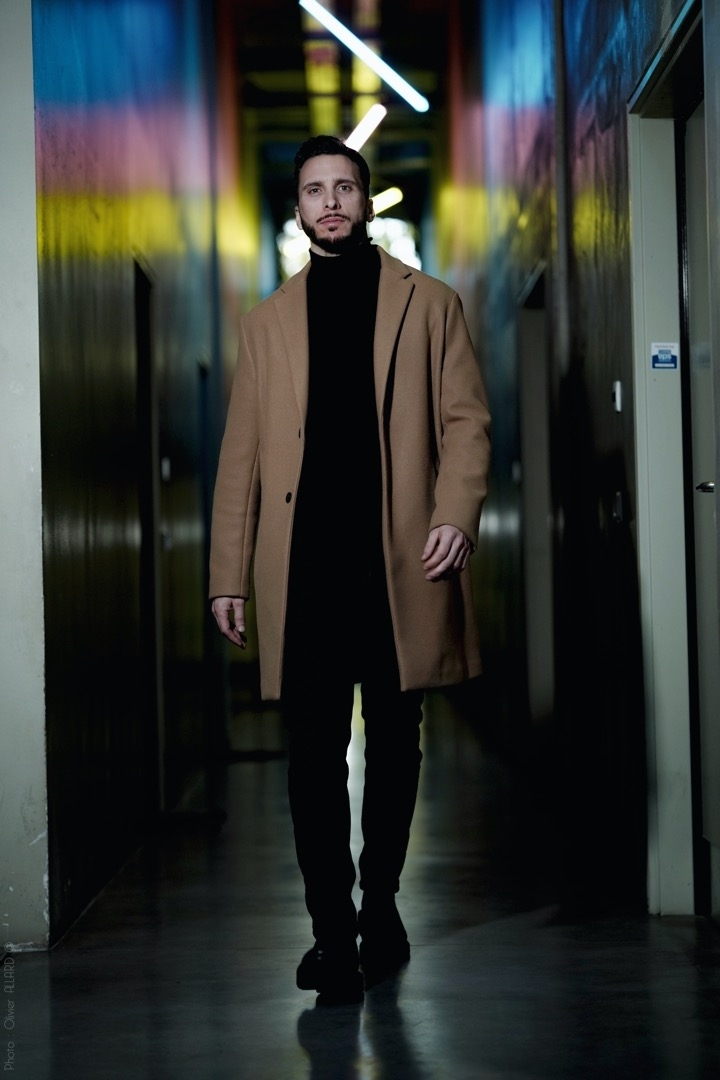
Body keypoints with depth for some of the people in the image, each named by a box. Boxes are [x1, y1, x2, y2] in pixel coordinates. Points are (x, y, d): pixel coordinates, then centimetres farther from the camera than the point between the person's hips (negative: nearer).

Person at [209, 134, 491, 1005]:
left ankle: (379, 902, 25)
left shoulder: (429, 305, 11)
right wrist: (228, 573, 4)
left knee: (394, 744, 9)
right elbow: (242, 451, 10)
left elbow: (465, 419, 4)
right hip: (302, 565, 0)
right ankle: (333, 932, 2)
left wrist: (456, 514, -14)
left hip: (399, 558, 0)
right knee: (314, 753, -3)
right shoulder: (267, 320, 14)